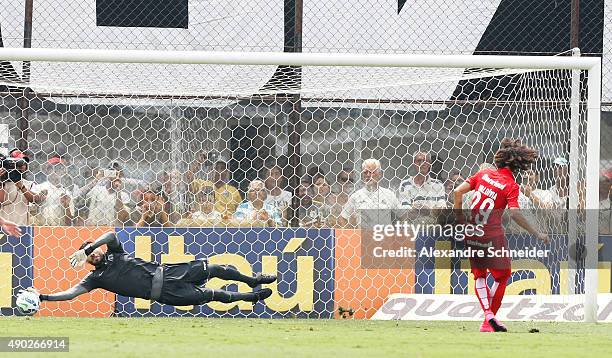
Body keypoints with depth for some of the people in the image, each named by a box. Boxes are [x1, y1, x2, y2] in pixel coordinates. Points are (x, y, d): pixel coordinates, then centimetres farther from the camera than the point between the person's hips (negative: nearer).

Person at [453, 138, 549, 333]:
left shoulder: (484, 173, 4)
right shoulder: (511, 185, -11)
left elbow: (458, 191, 2)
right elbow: (514, 213, -23)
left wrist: (460, 219, 12)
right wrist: (537, 234, -17)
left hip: (472, 234, 5)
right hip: (493, 236, -5)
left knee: (479, 275, 18)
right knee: (502, 275, 13)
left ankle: (488, 314, -2)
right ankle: (488, 323, 10)